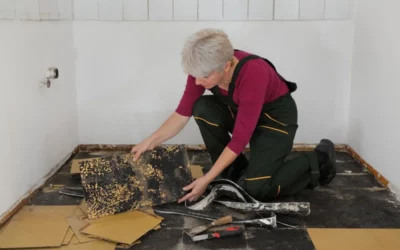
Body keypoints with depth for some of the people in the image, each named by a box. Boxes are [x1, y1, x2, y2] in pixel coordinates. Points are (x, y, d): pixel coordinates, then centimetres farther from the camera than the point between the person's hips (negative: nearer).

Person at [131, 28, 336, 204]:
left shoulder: (253, 75, -38)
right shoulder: (204, 67, -20)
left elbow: (240, 139, -33)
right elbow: (183, 113, -10)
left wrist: (206, 180, -31)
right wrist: (151, 141, -22)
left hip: (277, 115, -6)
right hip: (241, 111, 6)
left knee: (256, 188, -18)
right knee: (202, 108, -22)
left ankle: (317, 161, 6)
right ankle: (236, 172, -2)